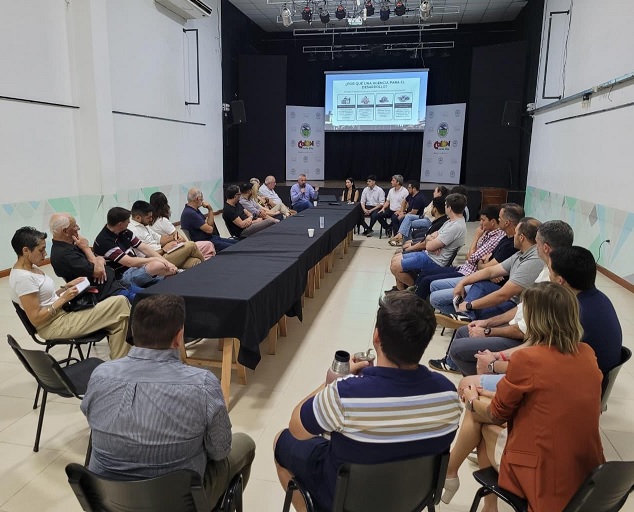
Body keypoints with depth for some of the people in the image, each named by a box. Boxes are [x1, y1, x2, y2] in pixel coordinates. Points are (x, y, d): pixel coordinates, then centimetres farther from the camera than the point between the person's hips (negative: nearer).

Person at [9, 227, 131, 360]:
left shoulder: (31, 267, 8)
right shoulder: (23, 278, -21)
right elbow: (35, 319, -22)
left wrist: (67, 286, 3)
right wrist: (63, 299, -19)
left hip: (62, 314, 10)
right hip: (54, 326, -10)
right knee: (120, 303, -12)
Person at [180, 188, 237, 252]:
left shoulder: (195, 210, 11)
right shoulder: (189, 213, -21)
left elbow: (210, 224, 11)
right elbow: (209, 229, -19)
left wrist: (210, 209, -4)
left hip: (211, 238, 10)